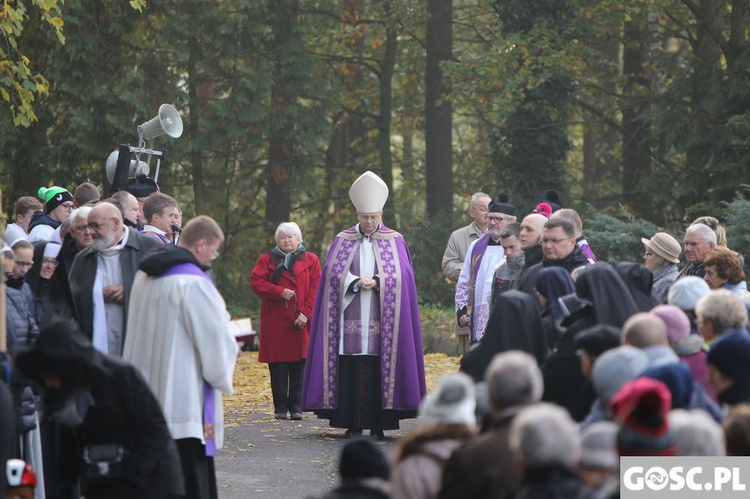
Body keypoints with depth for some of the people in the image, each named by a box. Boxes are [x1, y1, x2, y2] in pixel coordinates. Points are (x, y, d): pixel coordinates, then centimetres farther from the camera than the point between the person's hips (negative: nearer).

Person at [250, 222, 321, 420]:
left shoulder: (310, 260, 10)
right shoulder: (267, 260, 11)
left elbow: (315, 288, 2)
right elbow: (256, 282, -1)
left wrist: (306, 313, -9)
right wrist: (279, 292, -13)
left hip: (300, 322, 0)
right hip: (275, 322, 0)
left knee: (299, 366, -2)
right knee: (278, 367, -2)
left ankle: (296, 406, 4)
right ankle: (280, 407, 2)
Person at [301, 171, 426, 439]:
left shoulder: (394, 241, 9)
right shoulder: (343, 240, 11)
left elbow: (402, 276, 0)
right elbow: (333, 273, 2)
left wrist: (376, 282, -15)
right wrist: (356, 283, -14)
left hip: (381, 321, -1)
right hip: (350, 319, 1)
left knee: (379, 373, -4)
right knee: (349, 373, -3)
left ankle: (378, 425, 0)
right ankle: (352, 425, 1)